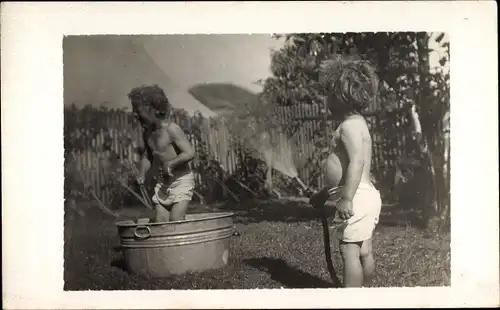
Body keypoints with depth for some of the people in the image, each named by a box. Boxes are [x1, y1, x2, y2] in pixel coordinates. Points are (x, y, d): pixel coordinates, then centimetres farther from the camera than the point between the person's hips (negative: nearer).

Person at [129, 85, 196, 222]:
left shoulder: (171, 129, -19)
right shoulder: (147, 133, 4)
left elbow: (190, 153, -24)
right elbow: (147, 156, 19)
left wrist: (170, 164, -22)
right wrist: (142, 173, 2)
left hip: (182, 180, -7)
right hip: (163, 182, 7)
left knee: (176, 221, -14)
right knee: (160, 222, 2)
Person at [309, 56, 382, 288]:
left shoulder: (349, 125, -13)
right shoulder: (355, 123, 20)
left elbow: (356, 162, -26)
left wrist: (346, 198, -32)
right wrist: (325, 193, 32)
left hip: (357, 198, -11)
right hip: (364, 196, 11)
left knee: (349, 250, -10)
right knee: (364, 251, 16)